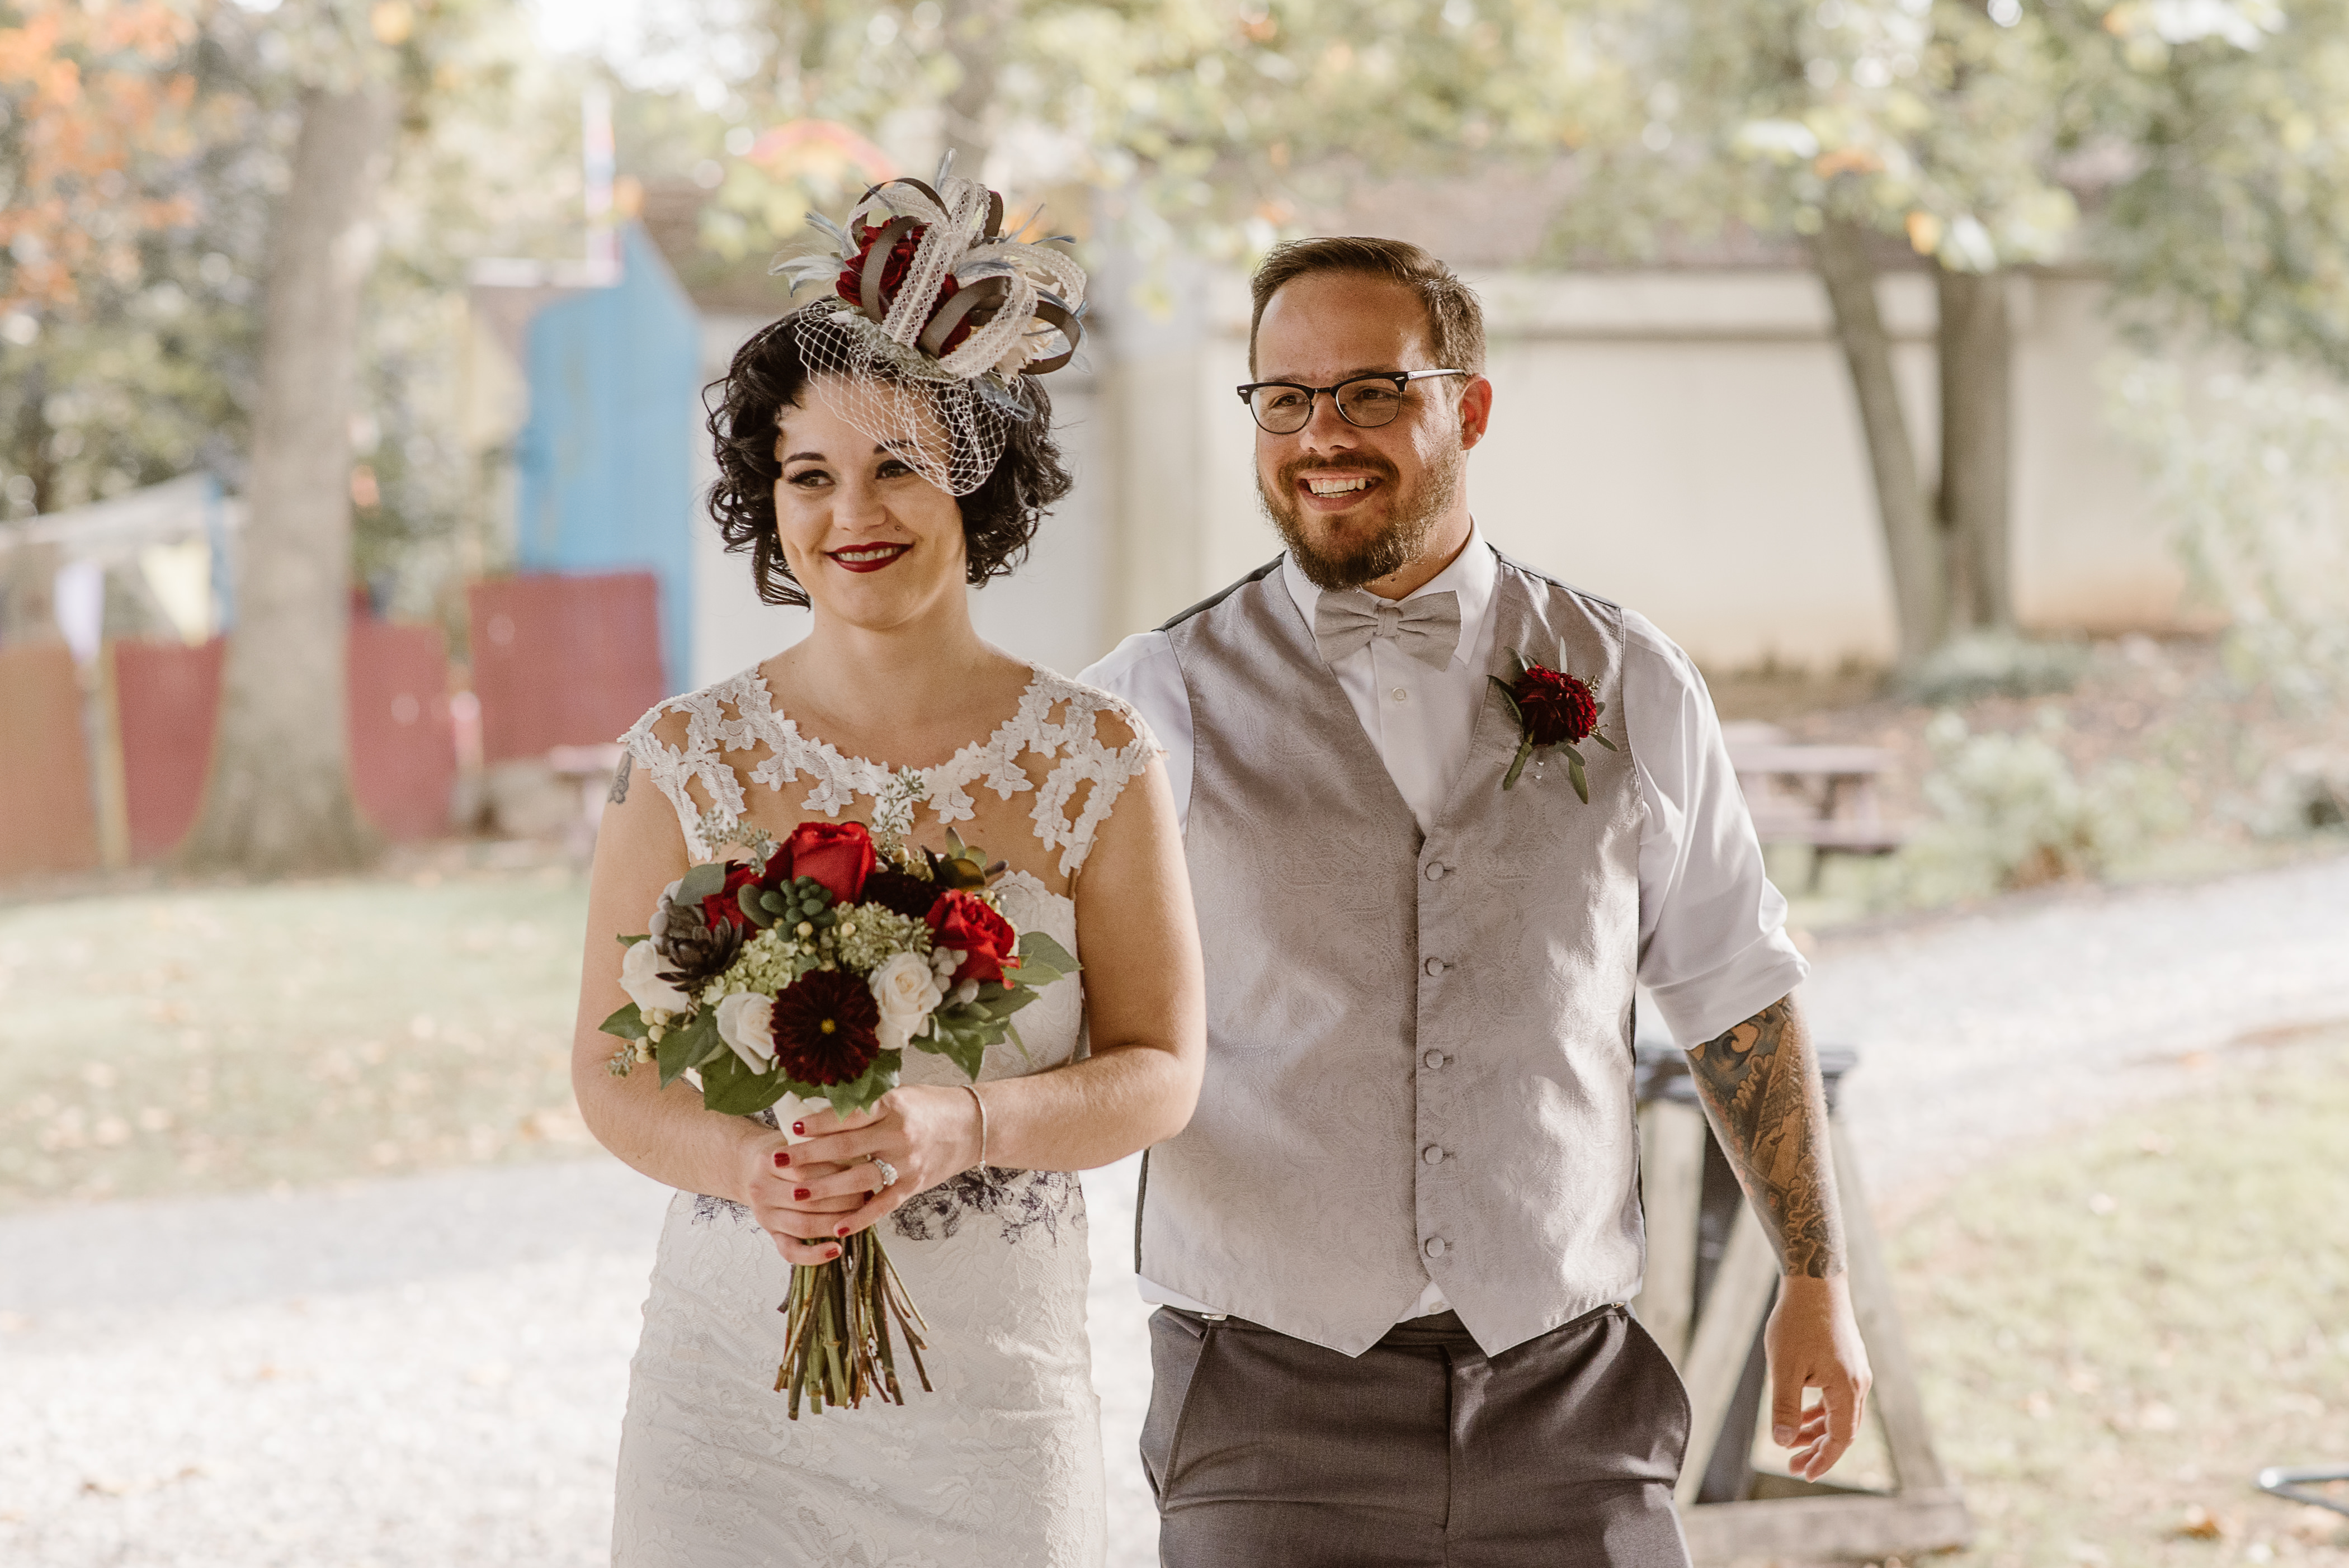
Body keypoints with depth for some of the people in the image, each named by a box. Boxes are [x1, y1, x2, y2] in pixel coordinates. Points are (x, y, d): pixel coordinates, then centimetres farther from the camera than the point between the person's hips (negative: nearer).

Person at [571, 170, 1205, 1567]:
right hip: (729, 1386, 0)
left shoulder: (1097, 762, -1)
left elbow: (1161, 1071, 0)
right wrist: (742, 1163, -17)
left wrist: (965, 1123, -18)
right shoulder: (686, 761, 1)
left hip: (994, 1400, 0)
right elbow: (612, 1069, 4)